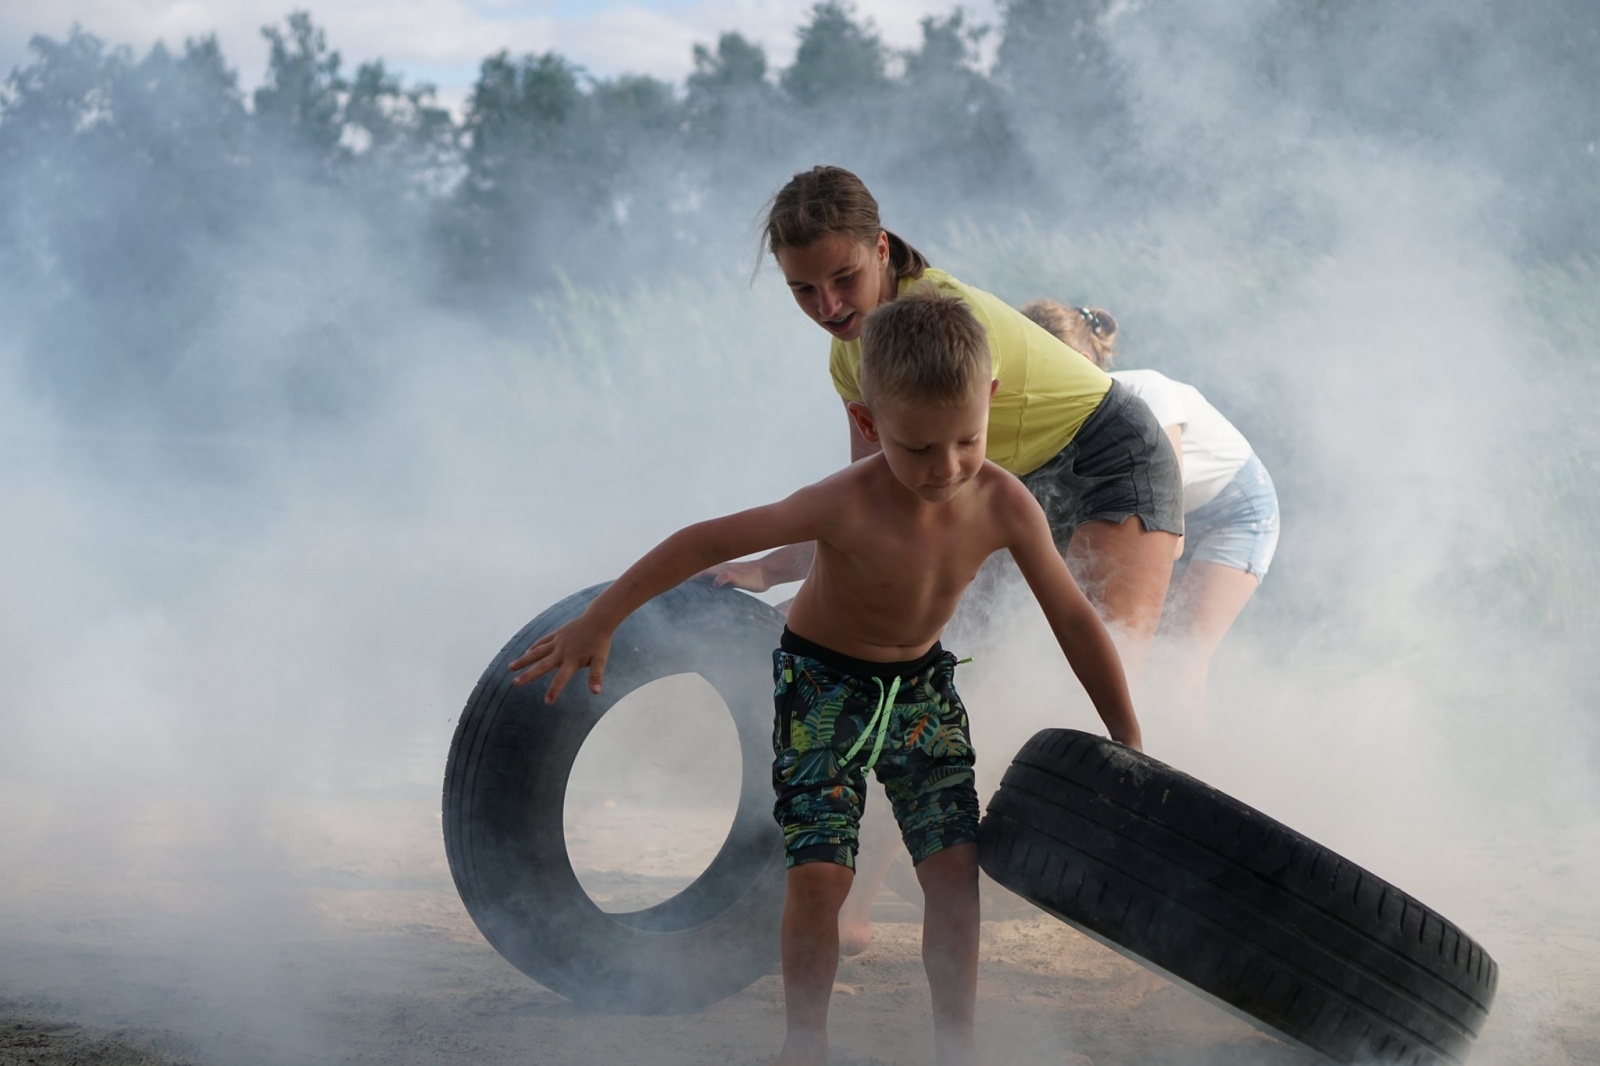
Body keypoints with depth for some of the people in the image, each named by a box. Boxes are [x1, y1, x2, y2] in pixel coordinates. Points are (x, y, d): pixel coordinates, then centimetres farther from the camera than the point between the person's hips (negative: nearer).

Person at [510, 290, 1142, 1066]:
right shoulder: (849, 507, -35)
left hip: (922, 683, 3)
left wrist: (1129, 746, -4)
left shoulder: (1004, 506, -23)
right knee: (820, 873, -11)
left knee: (955, 869, -5)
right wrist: (596, 625, -25)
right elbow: (707, 541, -29)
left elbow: (1074, 619, -11)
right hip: (823, 681, -3)